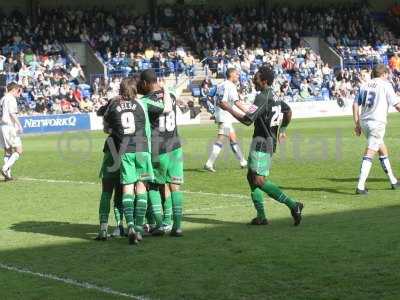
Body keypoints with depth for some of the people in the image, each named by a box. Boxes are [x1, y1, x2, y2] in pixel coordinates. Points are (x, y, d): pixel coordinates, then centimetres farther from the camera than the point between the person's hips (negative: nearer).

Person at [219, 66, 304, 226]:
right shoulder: (275, 96, 12)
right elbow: (288, 112, 25)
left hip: (262, 142, -10)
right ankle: (261, 216, 14)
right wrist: (282, 129, 36)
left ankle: (292, 204, -19)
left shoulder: (262, 97, -17)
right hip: (271, 141, 10)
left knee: (259, 180, -13)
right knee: (251, 177, 15)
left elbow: (247, 120, -20)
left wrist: (228, 108, -11)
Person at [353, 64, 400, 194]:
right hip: (378, 122, -6)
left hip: (364, 121, 6)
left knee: (382, 149, 21)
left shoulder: (364, 85, 13)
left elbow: (355, 105, 9)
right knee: (369, 154, -10)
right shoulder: (385, 85, -3)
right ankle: (360, 186, -17)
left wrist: (357, 124, 13)